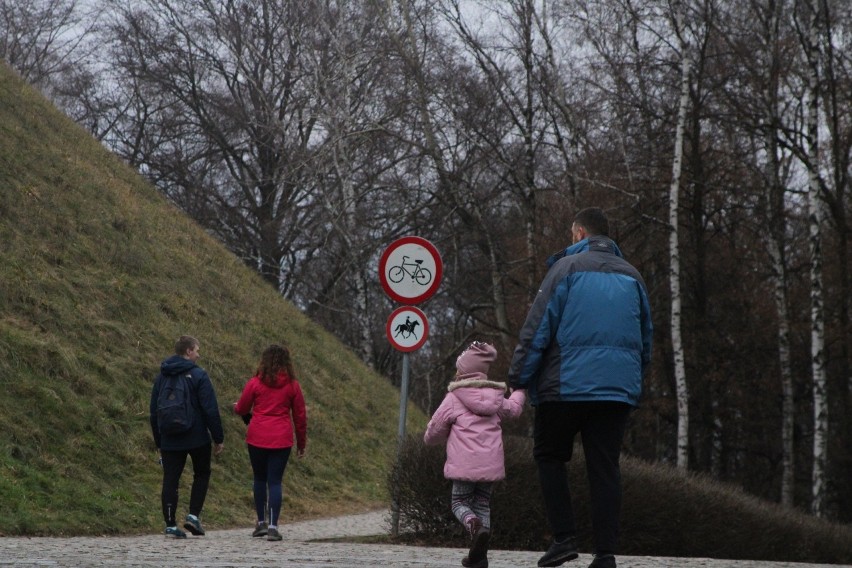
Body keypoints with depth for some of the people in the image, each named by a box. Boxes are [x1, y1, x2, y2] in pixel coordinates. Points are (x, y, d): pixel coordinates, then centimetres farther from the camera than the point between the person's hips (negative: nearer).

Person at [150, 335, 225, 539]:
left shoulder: (162, 377, 9)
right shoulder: (198, 375, -8)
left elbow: (153, 412, 14)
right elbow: (211, 410, -11)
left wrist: (158, 441, 21)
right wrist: (218, 438, -5)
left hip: (169, 440, 4)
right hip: (197, 438, -4)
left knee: (170, 480, 4)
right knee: (202, 474, 15)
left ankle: (170, 524, -2)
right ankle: (194, 515, 2)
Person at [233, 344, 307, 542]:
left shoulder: (255, 383, -1)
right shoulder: (292, 385, 3)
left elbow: (242, 409, 9)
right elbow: (300, 416, 7)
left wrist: (236, 407, 34)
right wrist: (301, 443, 17)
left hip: (257, 438, 0)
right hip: (281, 440, 0)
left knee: (260, 479, 15)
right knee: (275, 481, 1)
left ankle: (261, 522, 19)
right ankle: (273, 526, -8)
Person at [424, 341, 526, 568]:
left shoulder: (453, 399, -2)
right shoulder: (496, 398, 13)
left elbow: (432, 434, 2)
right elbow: (513, 408, 37)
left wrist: (430, 437, 27)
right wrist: (519, 393, 59)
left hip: (464, 464, -4)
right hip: (491, 464, 4)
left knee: (460, 502, 8)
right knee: (483, 505, 13)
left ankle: (475, 526, -26)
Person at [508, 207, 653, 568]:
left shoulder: (567, 268, -2)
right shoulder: (632, 276, 15)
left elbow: (537, 329, -6)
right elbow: (646, 339, 19)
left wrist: (518, 380, -2)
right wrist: (635, 383, 27)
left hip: (568, 385, -4)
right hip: (617, 389, 4)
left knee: (549, 456, 11)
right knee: (605, 468, 4)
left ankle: (564, 536, -1)